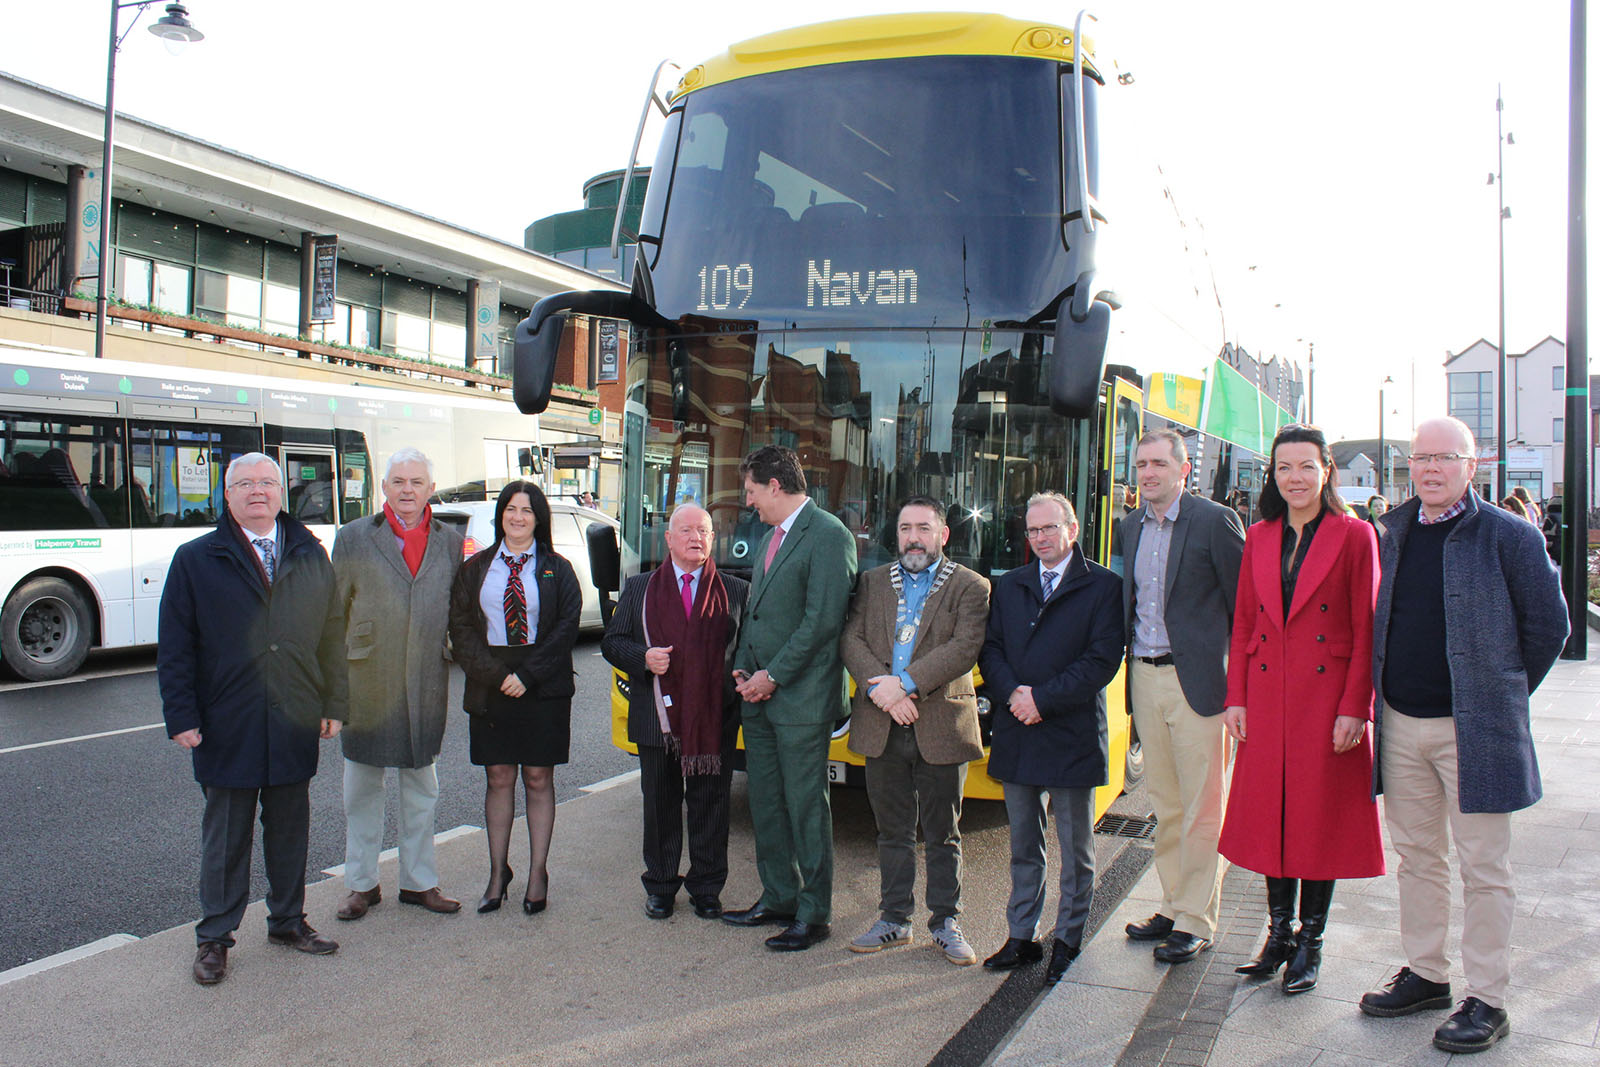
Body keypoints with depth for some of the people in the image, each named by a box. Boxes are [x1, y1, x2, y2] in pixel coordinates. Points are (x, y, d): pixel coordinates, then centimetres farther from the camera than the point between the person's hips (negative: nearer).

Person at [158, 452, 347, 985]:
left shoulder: (311, 557, 8)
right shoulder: (195, 560, 1)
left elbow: (332, 635, 9)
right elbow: (174, 647, -1)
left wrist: (333, 704, 4)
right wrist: (181, 717, -8)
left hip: (295, 724, 3)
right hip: (227, 726, -2)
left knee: (289, 827, 13)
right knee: (226, 833, 8)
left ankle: (288, 920, 29)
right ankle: (215, 937, 22)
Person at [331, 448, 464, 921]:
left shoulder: (450, 543, 6)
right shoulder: (353, 538, 1)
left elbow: (456, 613, 11)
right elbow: (334, 612, 2)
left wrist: (452, 658, 4)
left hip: (425, 685, 2)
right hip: (365, 682, -2)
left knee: (421, 789, 11)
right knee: (362, 788, 10)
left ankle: (419, 881, 24)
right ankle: (361, 883, 23)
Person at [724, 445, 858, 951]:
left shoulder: (828, 535, -11)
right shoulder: (770, 538, 17)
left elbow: (822, 620, -18)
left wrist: (773, 676, -14)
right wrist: (743, 668, 5)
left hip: (802, 700, -8)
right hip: (760, 699, 9)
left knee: (806, 808, 0)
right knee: (765, 804, 14)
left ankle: (812, 913, 12)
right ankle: (777, 898, 28)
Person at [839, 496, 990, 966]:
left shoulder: (969, 587, 1)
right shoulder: (873, 582, 12)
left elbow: (965, 649, -12)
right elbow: (851, 639, 2)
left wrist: (904, 684, -19)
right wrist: (880, 687, -15)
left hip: (940, 727, -3)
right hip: (882, 727, 3)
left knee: (942, 834, 8)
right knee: (892, 831, 12)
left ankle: (946, 922, 22)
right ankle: (894, 918, 24)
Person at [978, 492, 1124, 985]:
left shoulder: (1103, 587, -3)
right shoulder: (1009, 586, 13)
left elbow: (1103, 660, -11)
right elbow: (990, 649, 8)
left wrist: (1043, 699, -16)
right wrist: (1012, 694, -10)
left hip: (1072, 736, -4)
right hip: (1017, 736, 4)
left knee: (1076, 848, 7)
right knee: (1023, 846, 13)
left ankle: (1067, 940, 20)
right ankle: (1021, 936, 23)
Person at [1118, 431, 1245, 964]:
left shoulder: (1215, 521, -8)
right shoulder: (1132, 526, 12)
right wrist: (1133, 667, 12)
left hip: (1196, 680, -6)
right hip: (1145, 677, 6)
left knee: (1202, 807, 2)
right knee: (1165, 804, 14)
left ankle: (1197, 921, 11)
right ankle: (1173, 906, 25)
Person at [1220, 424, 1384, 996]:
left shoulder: (1354, 536, -4)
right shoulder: (1259, 539, 8)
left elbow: (1366, 631, -6)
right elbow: (1243, 622, 9)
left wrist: (1354, 708, -12)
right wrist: (1236, 697, 3)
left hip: (1327, 697, -4)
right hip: (1266, 696, 4)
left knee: (1321, 816, 5)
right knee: (1269, 813, 8)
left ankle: (1309, 943, 19)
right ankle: (1278, 932, 24)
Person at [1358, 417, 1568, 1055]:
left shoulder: (1508, 537, -6)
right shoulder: (1395, 534, 9)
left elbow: (1548, 626, -2)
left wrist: (1503, 695, 3)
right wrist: (1383, 699, 13)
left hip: (1473, 729, -5)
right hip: (1401, 722, 5)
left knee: (1483, 869, 3)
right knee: (1417, 857, 14)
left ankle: (1486, 1001, 13)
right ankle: (1425, 975, 27)